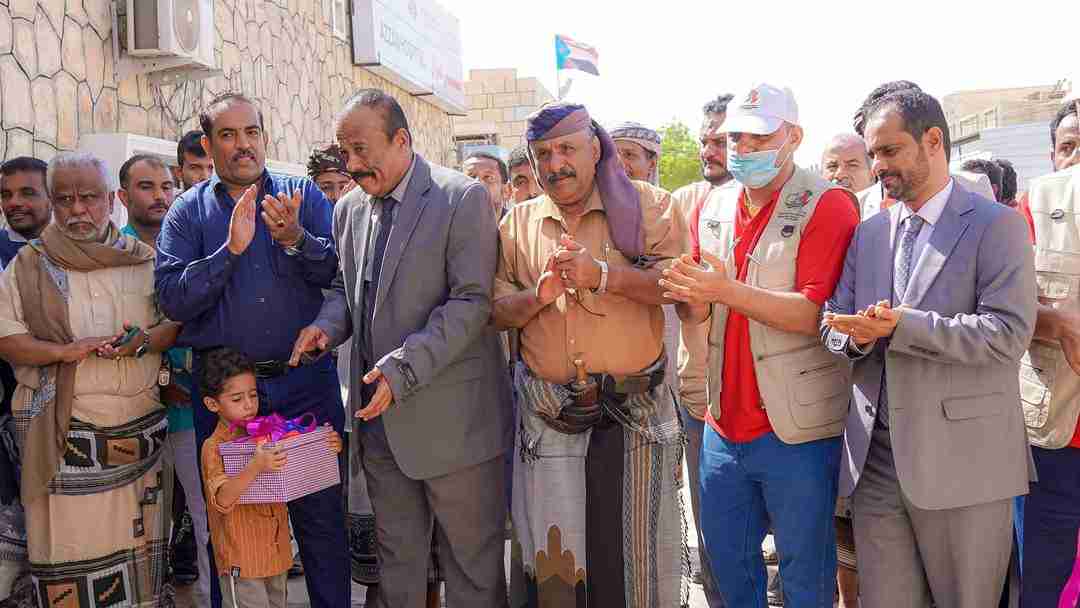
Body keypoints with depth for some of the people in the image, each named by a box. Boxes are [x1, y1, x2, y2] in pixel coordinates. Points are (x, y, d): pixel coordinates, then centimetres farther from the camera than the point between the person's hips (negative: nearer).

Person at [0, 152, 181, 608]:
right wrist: (67, 351, -16)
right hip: (65, 433, -1)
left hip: (140, 428, 2)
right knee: (71, 539, 0)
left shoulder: (144, 259, 9)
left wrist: (144, 340, -14)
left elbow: (177, 322, 7)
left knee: (138, 539, 8)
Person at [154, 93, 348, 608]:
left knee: (321, 515, 7)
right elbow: (172, 298, -9)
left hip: (306, 378, 0)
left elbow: (343, 271, -5)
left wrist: (296, 240, -22)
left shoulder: (304, 196, 4)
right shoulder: (187, 212, 4)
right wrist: (230, 249, -20)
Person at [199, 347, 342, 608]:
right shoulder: (214, 447, -13)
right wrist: (256, 467, -39)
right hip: (242, 561, -7)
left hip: (276, 555, 7)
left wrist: (330, 448, -5)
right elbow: (223, 500, -26)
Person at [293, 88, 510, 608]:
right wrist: (327, 326, -2)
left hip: (450, 416, -6)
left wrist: (404, 368, -24)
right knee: (396, 557, 18)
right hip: (379, 414, 6)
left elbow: (471, 302, -16)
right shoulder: (349, 210, 11)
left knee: (472, 562, 7)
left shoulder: (463, 198, -10)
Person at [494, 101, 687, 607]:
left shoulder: (645, 205, 0)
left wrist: (603, 275, -21)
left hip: (632, 411, -2)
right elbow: (497, 312, 8)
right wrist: (541, 293, -12)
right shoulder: (519, 223, 9)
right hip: (547, 412, 2)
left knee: (637, 545, 8)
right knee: (550, 551, 9)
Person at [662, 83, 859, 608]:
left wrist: (728, 290, -29)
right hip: (724, 423, 6)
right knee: (726, 562, 19)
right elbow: (695, 314, 11)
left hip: (798, 430, -6)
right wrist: (688, 295, -12)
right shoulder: (713, 206, 9)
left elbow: (818, 312, -21)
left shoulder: (826, 205, -10)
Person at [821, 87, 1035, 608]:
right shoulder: (868, 233, 14)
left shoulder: (996, 225, -4)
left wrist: (901, 326, -22)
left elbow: (1008, 333, -14)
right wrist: (856, 335, -13)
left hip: (961, 461, -4)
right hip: (874, 457, 5)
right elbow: (832, 322, 11)